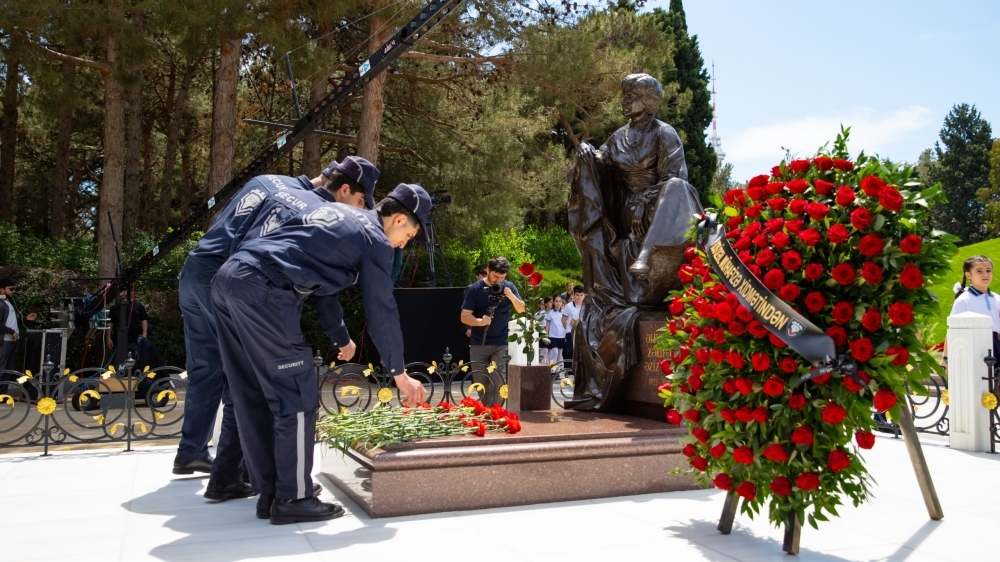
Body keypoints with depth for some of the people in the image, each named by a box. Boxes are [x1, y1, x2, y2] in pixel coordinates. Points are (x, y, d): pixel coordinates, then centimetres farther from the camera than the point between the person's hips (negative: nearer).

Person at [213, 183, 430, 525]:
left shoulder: (333, 211, 26)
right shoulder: (374, 240, 1)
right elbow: (381, 311, 3)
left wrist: (340, 338, 41)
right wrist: (399, 373, 14)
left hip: (227, 279, 10)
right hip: (263, 293, -10)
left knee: (253, 398, 14)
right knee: (298, 398, 0)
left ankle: (269, 492, 23)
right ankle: (292, 499, 6)